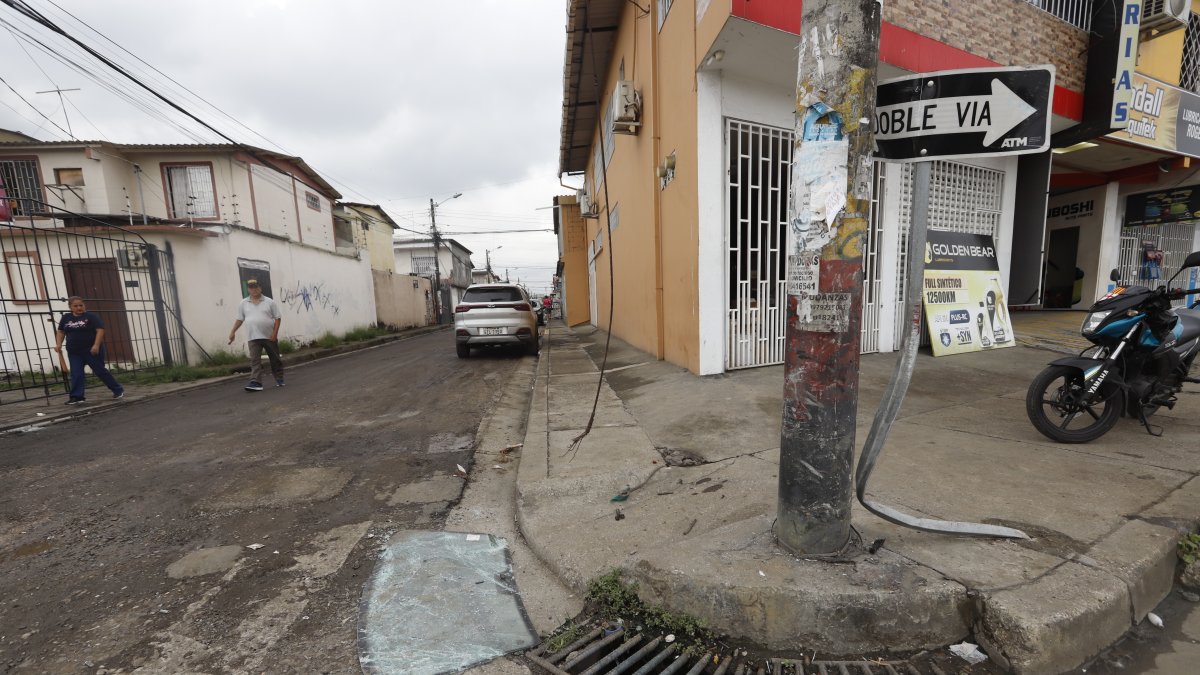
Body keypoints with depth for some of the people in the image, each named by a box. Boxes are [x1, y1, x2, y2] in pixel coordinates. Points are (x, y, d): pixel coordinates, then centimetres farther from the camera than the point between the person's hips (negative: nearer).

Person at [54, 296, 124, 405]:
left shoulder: (91, 316, -6)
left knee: (100, 371, 1)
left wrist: (96, 345, -22)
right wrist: (58, 344, 0)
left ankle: (118, 390, 11)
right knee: (76, 374, 1)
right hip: (74, 352, 5)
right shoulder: (66, 318, 10)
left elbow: (100, 330, -14)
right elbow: (60, 332, 16)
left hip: (91, 350, -5)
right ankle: (76, 396, 4)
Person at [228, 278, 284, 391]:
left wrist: (275, 333, -10)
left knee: (275, 359, 9)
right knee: (255, 360, -6)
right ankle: (256, 383, -10)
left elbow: (277, 318, -2)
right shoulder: (243, 303, 8)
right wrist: (232, 332, 8)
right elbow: (239, 319, 14)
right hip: (253, 337, 2)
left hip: (270, 336, -1)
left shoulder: (269, 302, 0)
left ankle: (279, 379, 25)